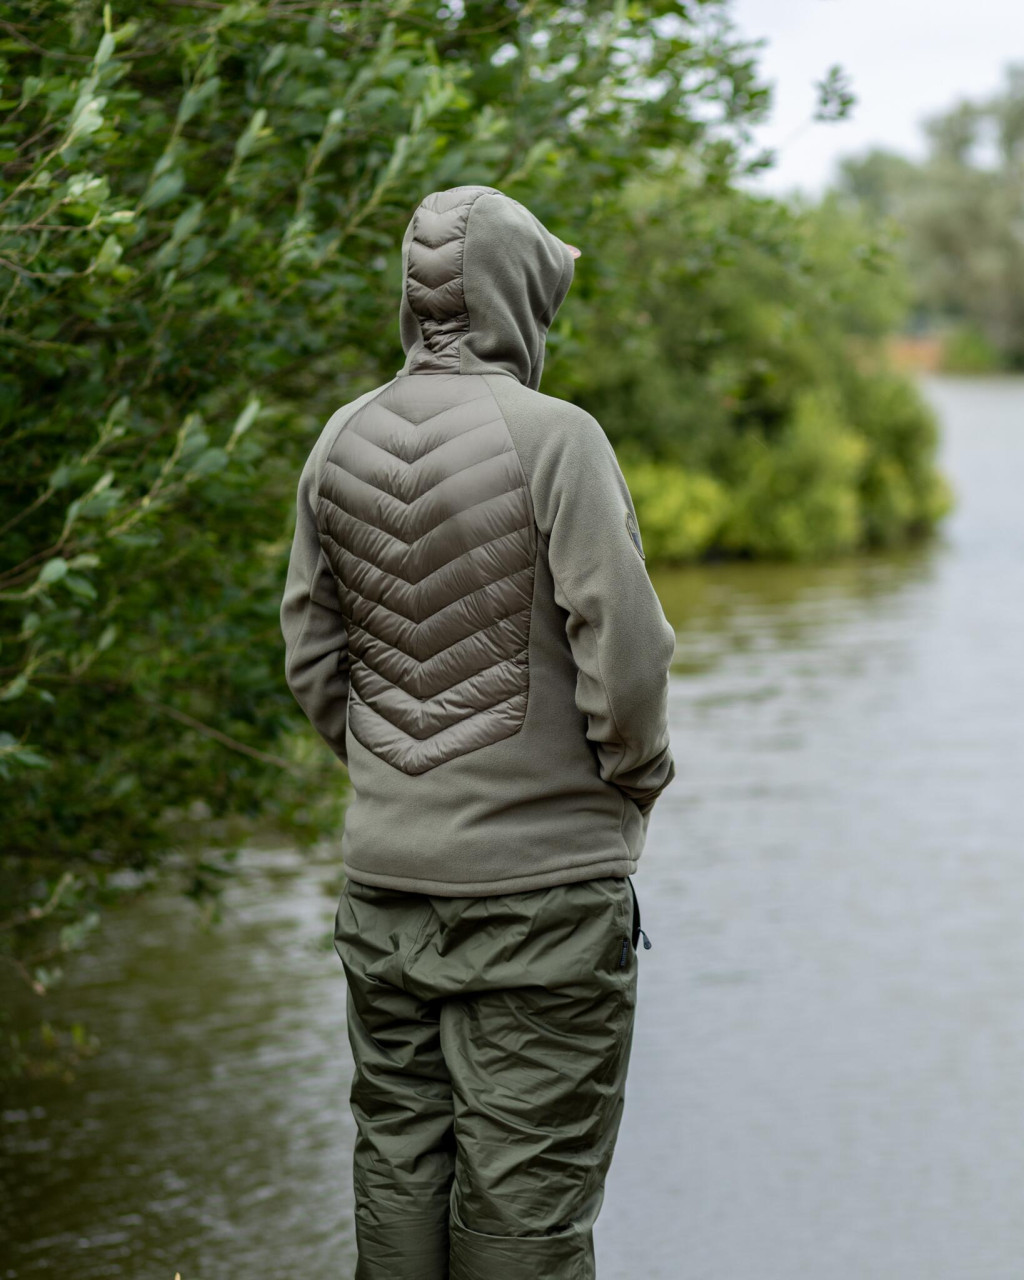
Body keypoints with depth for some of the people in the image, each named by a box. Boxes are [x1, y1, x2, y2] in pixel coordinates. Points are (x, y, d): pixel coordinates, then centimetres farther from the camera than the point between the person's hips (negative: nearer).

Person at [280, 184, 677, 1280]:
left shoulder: (342, 442, 4)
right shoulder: (552, 437, -14)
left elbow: (311, 656, 10)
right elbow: (622, 651, -16)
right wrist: (635, 784, 1)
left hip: (384, 871, 6)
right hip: (544, 875, -5)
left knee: (395, 1152, 14)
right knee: (528, 1175, 1)